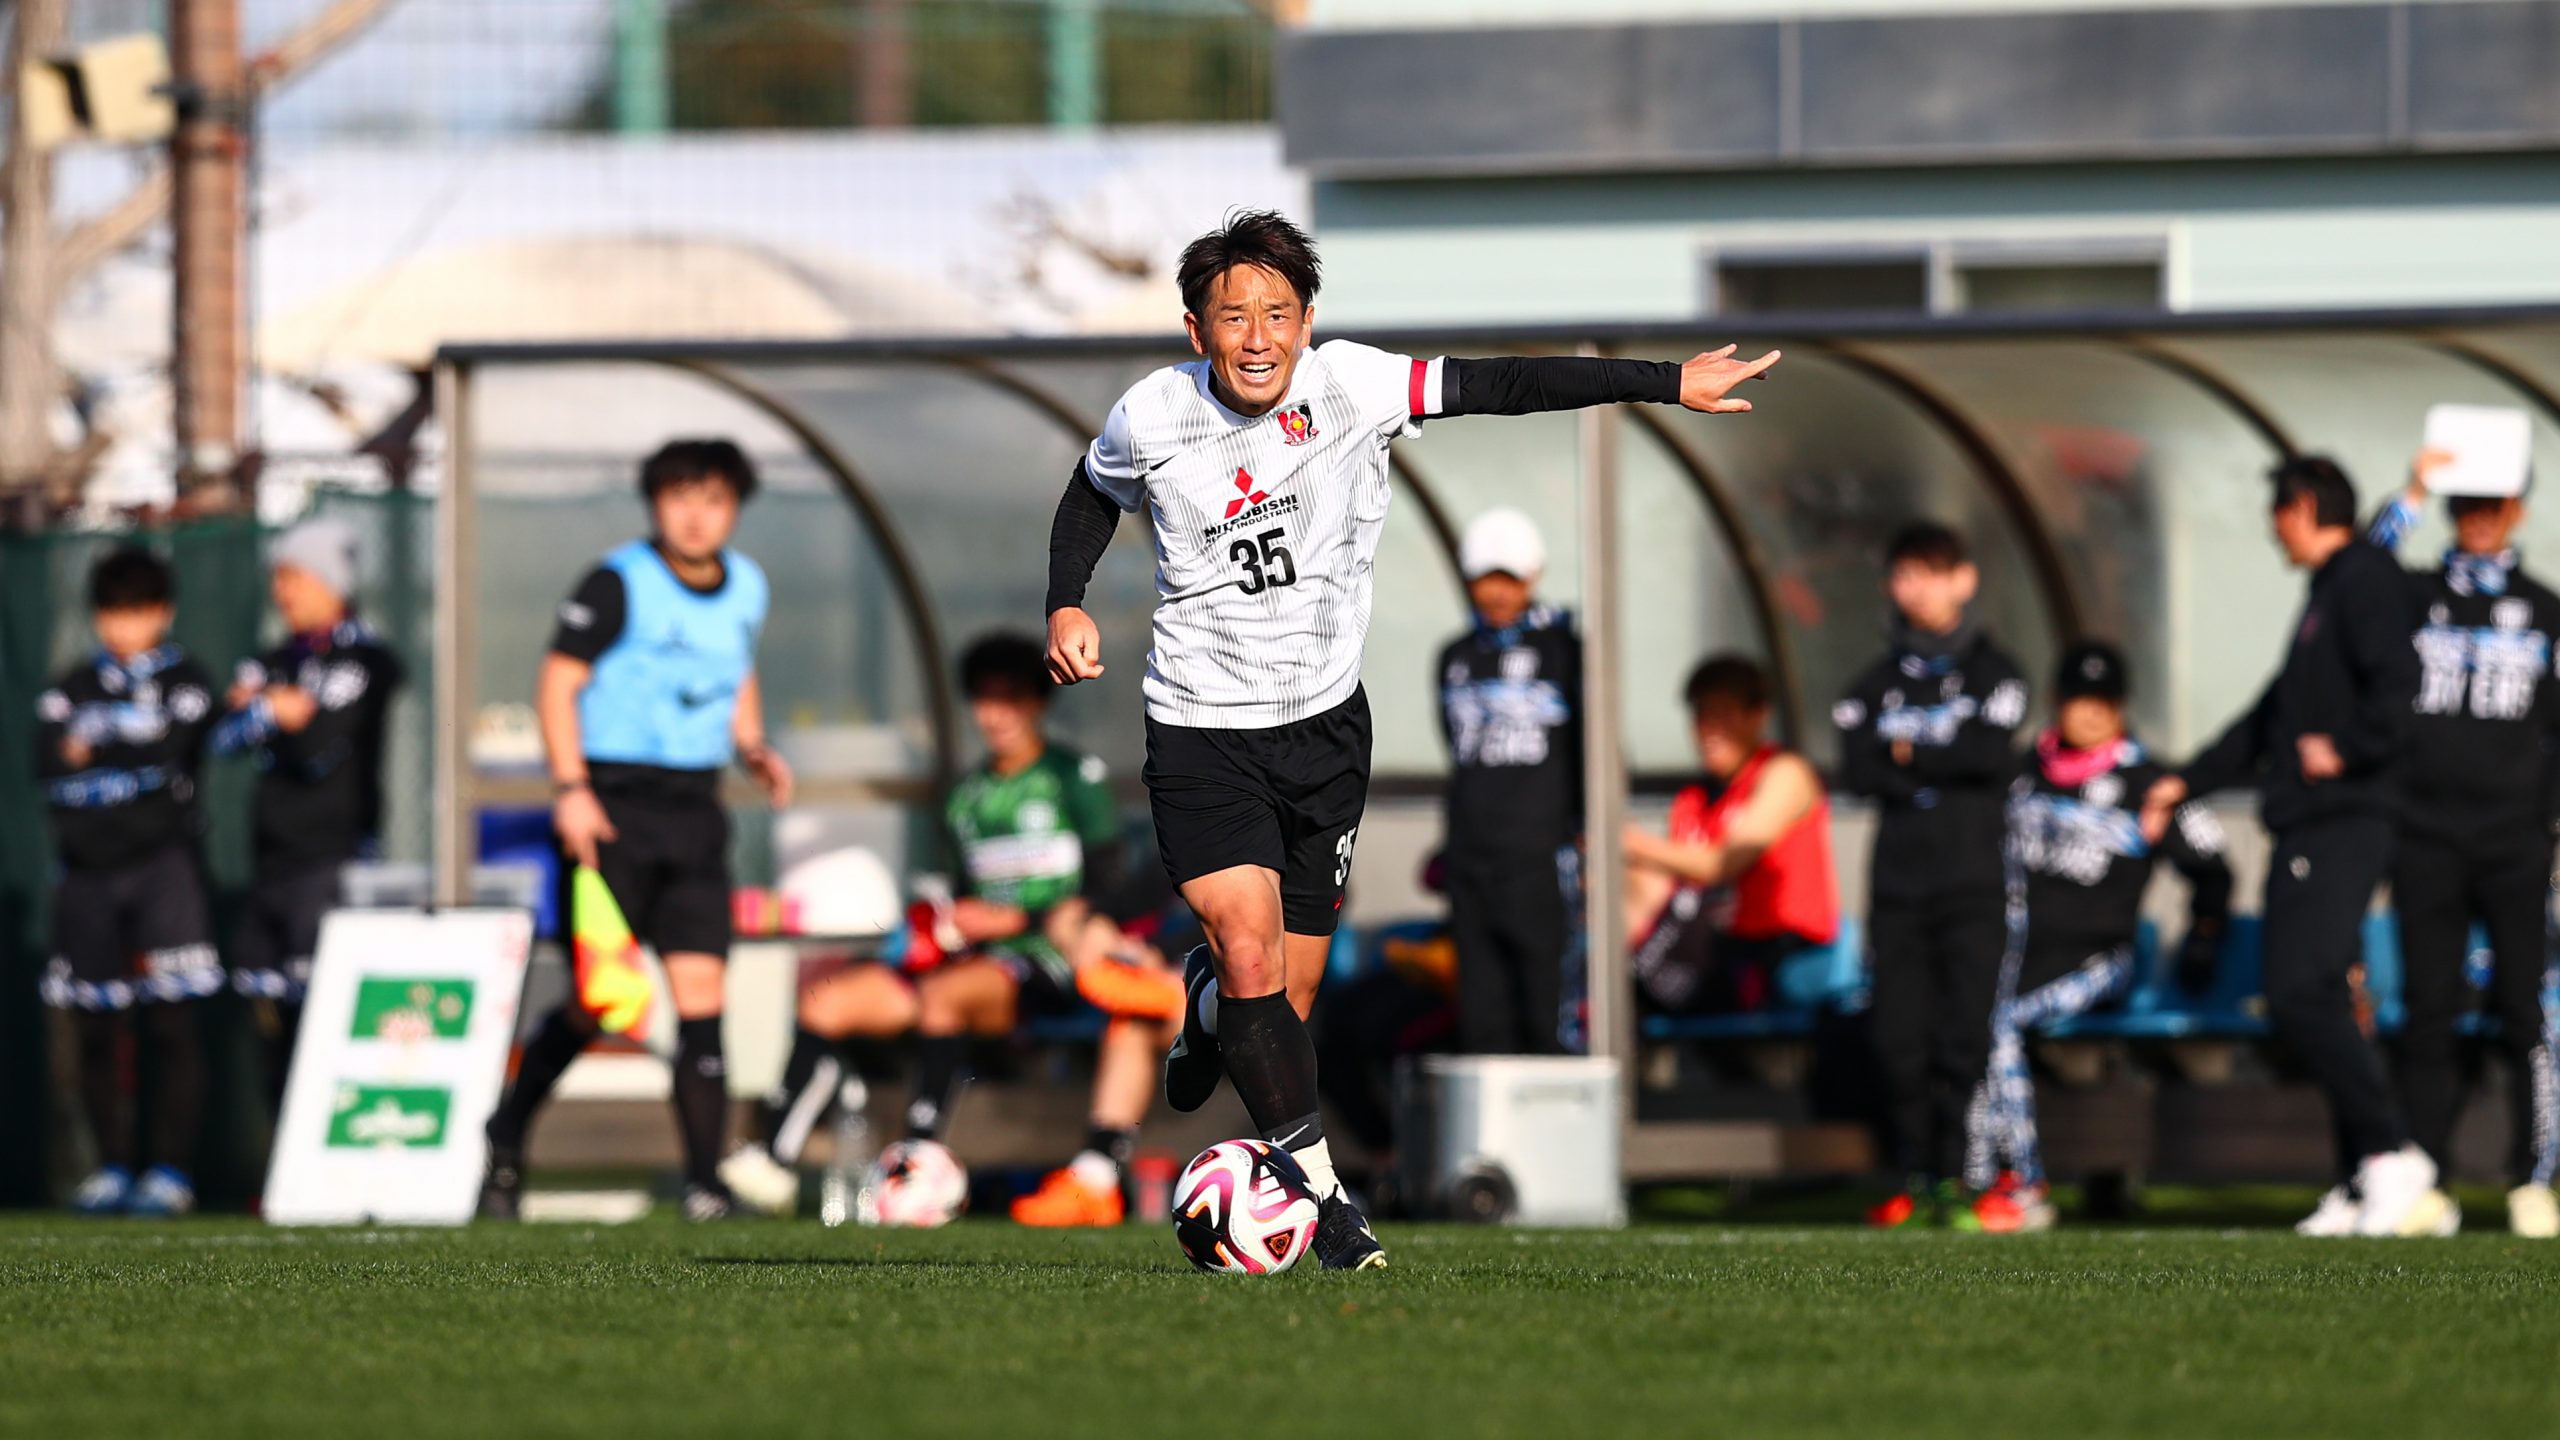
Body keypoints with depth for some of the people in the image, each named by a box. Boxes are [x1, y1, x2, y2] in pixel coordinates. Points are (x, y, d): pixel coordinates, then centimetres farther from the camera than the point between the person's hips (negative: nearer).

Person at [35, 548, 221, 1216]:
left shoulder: (186, 684, 7)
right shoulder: (68, 691, 15)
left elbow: (171, 761, -8)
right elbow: (50, 775, 0)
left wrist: (93, 757, -3)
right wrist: (131, 769, -11)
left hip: (162, 864, -3)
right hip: (87, 872, 3)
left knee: (169, 1022, -9)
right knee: (94, 1028, 3)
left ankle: (171, 1167, -7)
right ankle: (112, 1166, 11)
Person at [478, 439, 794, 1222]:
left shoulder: (746, 588, 11)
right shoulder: (618, 584, -8)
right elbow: (557, 683, -8)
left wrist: (754, 748, 9)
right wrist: (570, 788, -17)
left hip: (695, 807, 5)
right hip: (615, 803, -5)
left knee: (701, 995, -4)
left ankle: (705, 1181, -2)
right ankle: (504, 1141, 17)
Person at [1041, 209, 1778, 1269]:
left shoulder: (1350, 386, -11)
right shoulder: (1153, 417, -11)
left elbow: (1505, 386, -7)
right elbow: (1092, 495, 11)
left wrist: (1667, 384, -9)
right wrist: (1067, 605, -4)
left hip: (1326, 721, 2)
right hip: (1203, 732, -2)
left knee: (1289, 1000, 7)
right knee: (1252, 956, -20)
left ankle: (1208, 1008, 43)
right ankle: (1319, 1188, -11)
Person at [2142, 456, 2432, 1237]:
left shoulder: (2365, 580, -8)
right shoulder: (2328, 591, 23)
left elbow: (2398, 683, -24)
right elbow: (2274, 717, 32)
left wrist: (2346, 752, -17)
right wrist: (2189, 782, 34)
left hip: (2342, 827, -10)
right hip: (2308, 830, 10)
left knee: (2304, 997, -17)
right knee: (2310, 1002, 7)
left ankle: (2390, 1155, -16)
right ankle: (2363, 1182, 8)